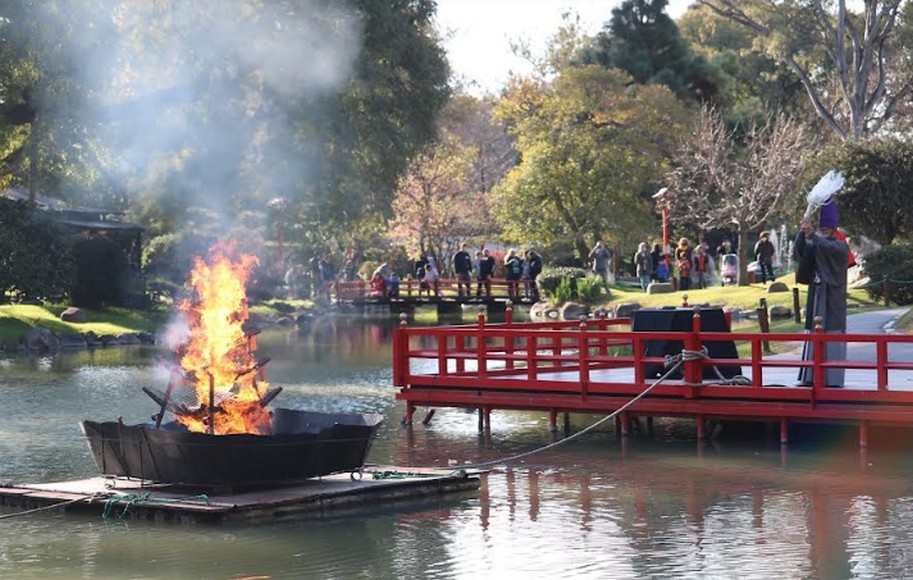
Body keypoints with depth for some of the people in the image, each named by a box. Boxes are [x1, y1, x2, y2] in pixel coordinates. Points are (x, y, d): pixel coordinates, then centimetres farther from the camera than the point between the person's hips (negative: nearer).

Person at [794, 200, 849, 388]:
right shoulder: (814, 246, 12)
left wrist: (811, 234, -38)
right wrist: (802, 233, -23)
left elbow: (828, 247, -26)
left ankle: (833, 378, -8)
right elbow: (799, 251, -7)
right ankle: (811, 376, 6)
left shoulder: (841, 247, -3)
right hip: (816, 296, 5)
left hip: (833, 298, -5)